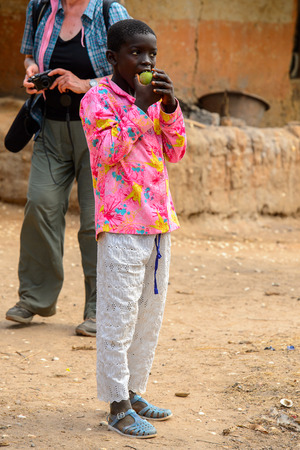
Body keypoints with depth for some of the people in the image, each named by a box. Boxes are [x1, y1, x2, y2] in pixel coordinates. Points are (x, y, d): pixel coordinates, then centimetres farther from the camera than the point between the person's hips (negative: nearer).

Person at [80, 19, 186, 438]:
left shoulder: (155, 99, 13)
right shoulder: (98, 99, -6)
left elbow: (176, 151, 8)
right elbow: (108, 151, -18)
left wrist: (169, 107, -6)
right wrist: (139, 106, -20)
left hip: (158, 222, 7)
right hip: (121, 223, -7)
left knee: (151, 313, 13)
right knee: (119, 317, -3)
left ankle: (133, 391, 26)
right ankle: (118, 406, 4)